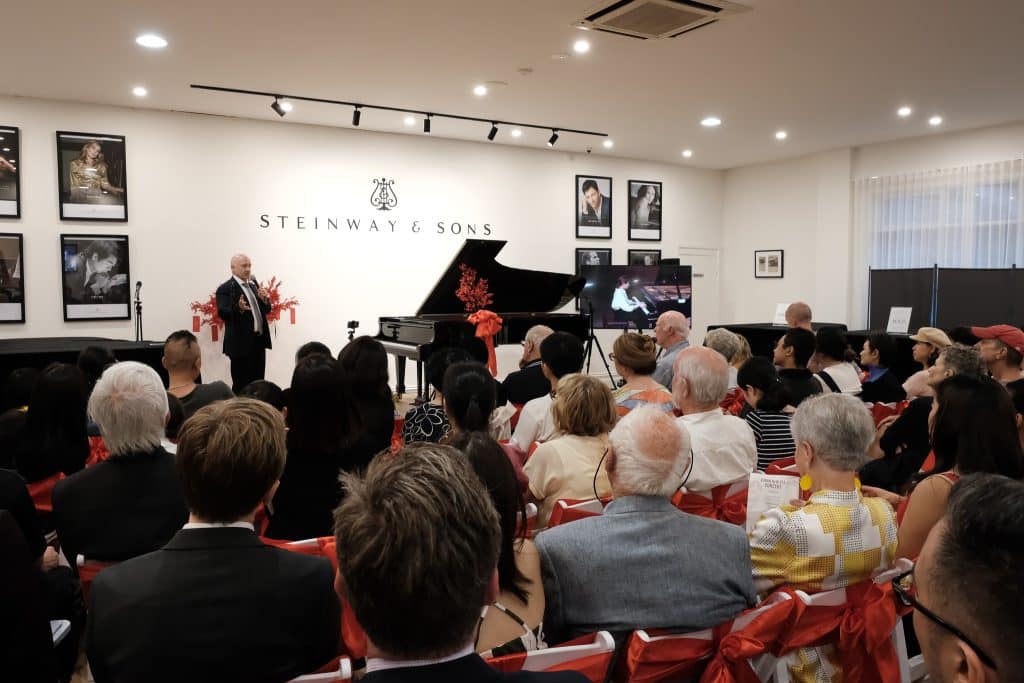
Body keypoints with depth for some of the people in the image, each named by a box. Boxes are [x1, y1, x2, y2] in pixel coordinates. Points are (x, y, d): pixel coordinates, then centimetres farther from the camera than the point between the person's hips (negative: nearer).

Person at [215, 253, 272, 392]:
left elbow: (266, 310, 16)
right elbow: (222, 312, -20)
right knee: (241, 386, -1)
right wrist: (238, 308, -39)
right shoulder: (225, 289, -8)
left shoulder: (254, 284, 14)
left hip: (259, 341, 7)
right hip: (241, 344, -7)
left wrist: (265, 299, -6)